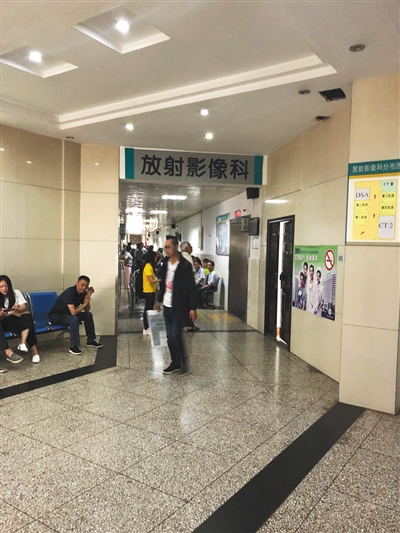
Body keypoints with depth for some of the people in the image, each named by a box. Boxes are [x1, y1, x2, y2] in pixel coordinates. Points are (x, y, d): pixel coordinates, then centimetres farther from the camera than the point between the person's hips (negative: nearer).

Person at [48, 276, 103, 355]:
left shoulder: (82, 293, -4)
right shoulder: (69, 292, -29)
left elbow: (86, 311, 0)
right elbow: (73, 312, -36)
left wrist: (88, 297, -13)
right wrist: (84, 304, -21)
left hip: (68, 314, 9)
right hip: (56, 316, -9)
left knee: (88, 315, 1)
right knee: (74, 319, -34)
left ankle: (90, 341, 10)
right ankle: (73, 346, -27)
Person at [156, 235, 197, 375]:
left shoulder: (185, 265, -15)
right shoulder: (165, 263, 6)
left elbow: (191, 288, -15)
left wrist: (192, 308, -17)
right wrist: (159, 300, 20)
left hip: (179, 307, -7)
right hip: (167, 305, 7)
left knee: (175, 335, -8)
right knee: (169, 337, 11)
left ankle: (183, 362, 12)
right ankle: (175, 363, 23)